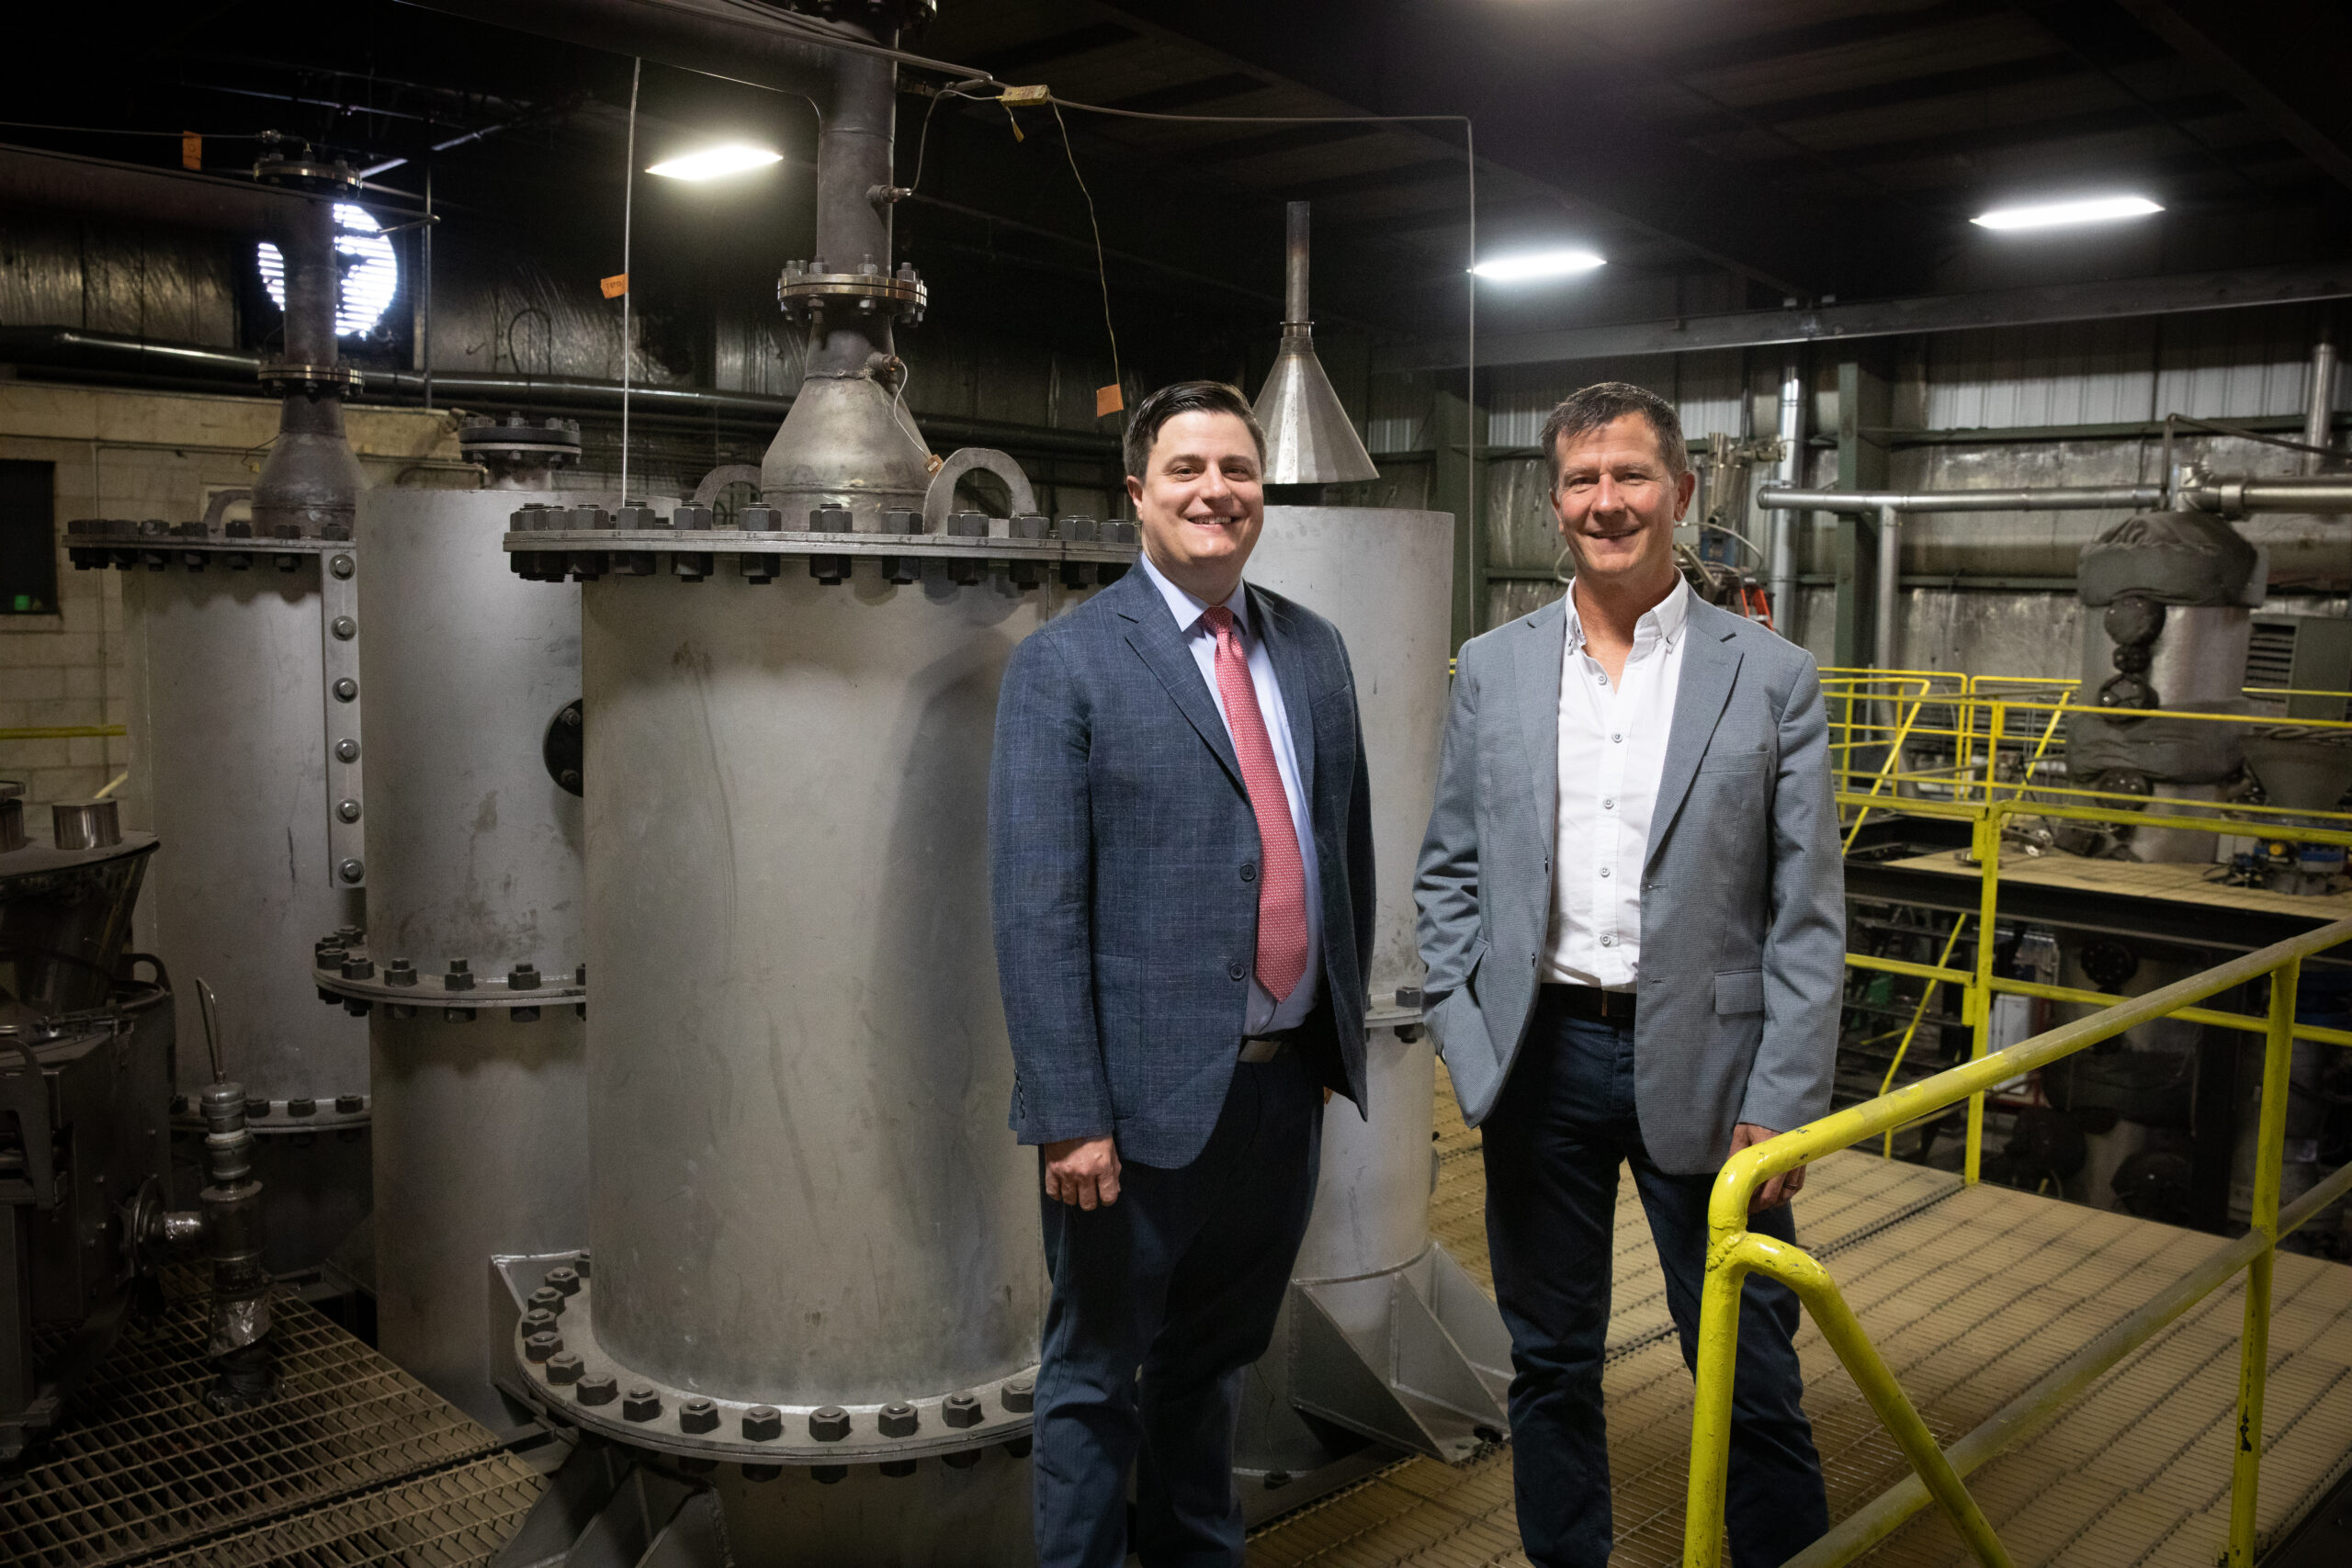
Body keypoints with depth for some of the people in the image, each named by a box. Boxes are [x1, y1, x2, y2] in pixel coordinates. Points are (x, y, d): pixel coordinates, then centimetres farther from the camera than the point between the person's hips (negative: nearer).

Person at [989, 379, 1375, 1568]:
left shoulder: (1314, 650, 8)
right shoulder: (1064, 665, -10)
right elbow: (1035, 907, -14)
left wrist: (1345, 1025, 13)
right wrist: (1069, 1112, -17)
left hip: (1288, 1077, 6)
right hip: (1147, 1088, -5)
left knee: (1217, 1358, 23)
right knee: (1096, 1374, 12)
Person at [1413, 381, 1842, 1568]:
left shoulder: (1771, 678, -2)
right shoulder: (1491, 670, 5)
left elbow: (1809, 912, -3)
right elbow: (1447, 873, 8)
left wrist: (1784, 1104, -8)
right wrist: (1468, 1047, -1)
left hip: (1701, 1064, -2)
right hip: (1539, 1057, 3)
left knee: (1751, 1380, 7)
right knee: (1550, 1366, 16)